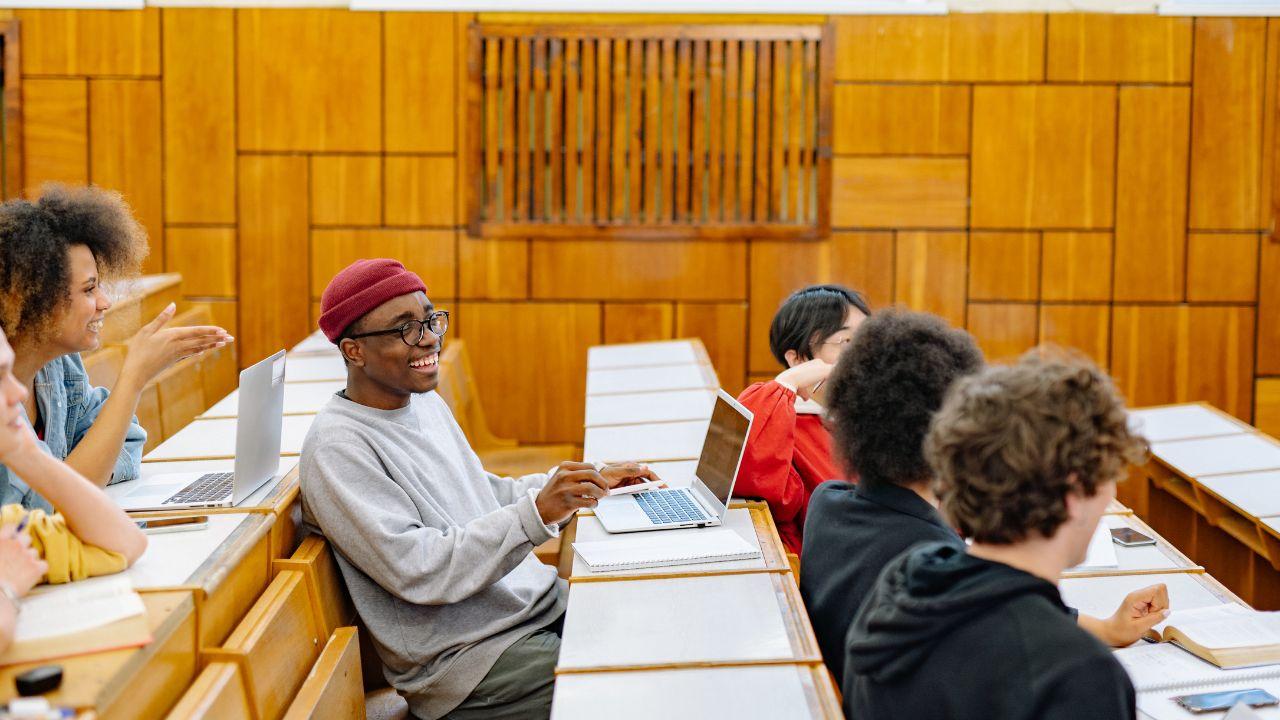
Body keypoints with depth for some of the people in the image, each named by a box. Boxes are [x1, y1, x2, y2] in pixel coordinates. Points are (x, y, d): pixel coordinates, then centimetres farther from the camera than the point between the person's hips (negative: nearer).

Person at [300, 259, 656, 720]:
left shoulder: (424, 400, 11)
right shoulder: (338, 447, -18)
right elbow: (416, 569, -24)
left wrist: (595, 480, 12)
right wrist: (536, 514, -31)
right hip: (463, 655, -8)